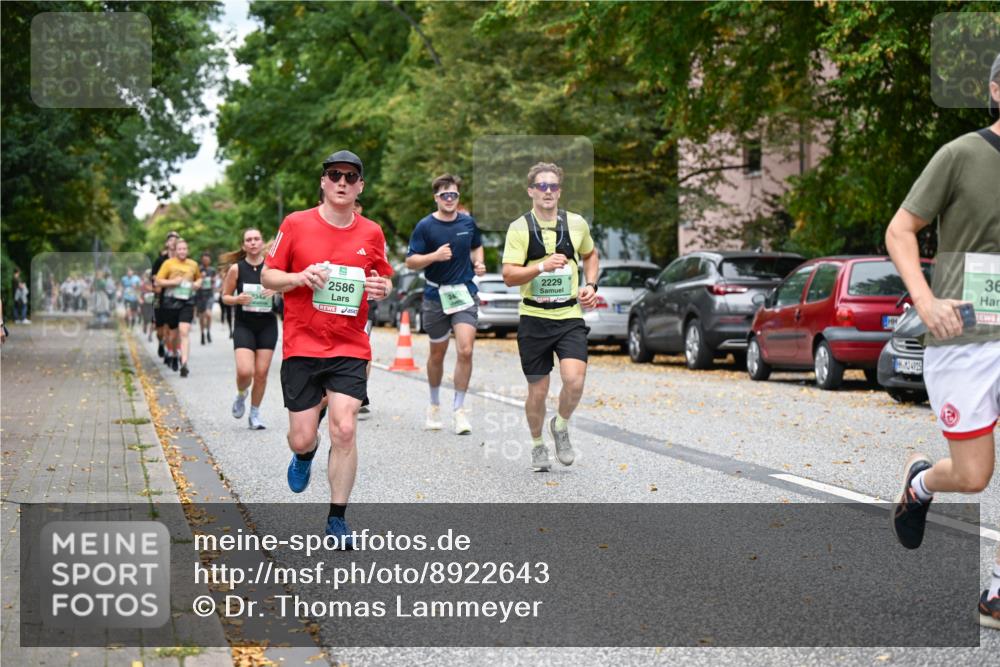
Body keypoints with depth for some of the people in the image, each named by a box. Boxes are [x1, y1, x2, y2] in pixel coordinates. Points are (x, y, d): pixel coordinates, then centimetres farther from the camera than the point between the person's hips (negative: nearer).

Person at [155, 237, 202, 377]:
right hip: (171, 301, 0)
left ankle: (184, 364, -21)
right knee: (174, 333, 11)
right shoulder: (168, 263, 0)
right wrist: (173, 282, -14)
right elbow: (158, 280, -1)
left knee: (184, 333, -14)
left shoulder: (193, 264, 8)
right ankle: (173, 356, 40)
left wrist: (198, 283, 4)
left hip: (187, 302, 0)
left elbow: (199, 278, 25)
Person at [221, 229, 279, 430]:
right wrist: (237, 299, -16)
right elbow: (225, 296, 5)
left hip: (267, 325, 1)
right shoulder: (236, 268, -3)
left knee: (261, 373, 1)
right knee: (245, 371, -16)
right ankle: (241, 395, 19)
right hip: (244, 325, -1)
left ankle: (255, 413, 20)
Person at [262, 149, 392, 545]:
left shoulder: (372, 233, 5)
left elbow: (385, 281, 17)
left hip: (351, 349, 1)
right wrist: (300, 278, -16)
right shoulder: (296, 224, -1)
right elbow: (268, 276, 3)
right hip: (301, 347, -1)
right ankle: (305, 454, 41)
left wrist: (381, 288, -7)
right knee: (302, 438, 0)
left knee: (344, 430, -12)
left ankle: (337, 519, 2)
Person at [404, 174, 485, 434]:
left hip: (465, 294, 1)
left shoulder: (469, 222, 4)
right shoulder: (425, 226, -5)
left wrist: (478, 263, 4)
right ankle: (434, 405, 34)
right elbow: (410, 262, -6)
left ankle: (458, 409, -2)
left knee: (465, 351, -14)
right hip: (436, 296, -1)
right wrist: (435, 256, -21)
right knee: (437, 354, 12)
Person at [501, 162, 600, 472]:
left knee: (574, 380, -19)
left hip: (570, 316, 1)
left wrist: (591, 286, 9)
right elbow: (509, 276, -11)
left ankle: (561, 426, 12)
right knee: (538, 390, 6)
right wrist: (543, 266, -25)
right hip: (534, 318, -1)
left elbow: (590, 254, 25)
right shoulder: (519, 228, -5)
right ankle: (537, 445, 31)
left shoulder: (576, 223, 4)